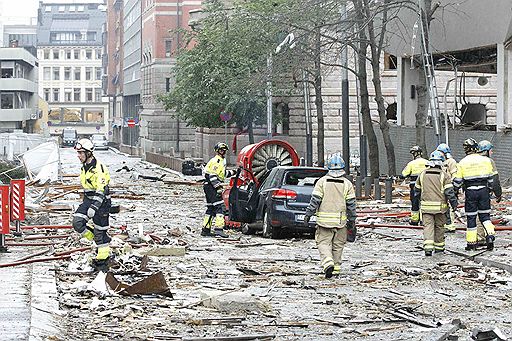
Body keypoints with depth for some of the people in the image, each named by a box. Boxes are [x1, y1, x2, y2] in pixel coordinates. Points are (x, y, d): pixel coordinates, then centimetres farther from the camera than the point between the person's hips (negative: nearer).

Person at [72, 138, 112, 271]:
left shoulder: (98, 168, -21)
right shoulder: (84, 167, 8)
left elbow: (101, 191, -27)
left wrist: (94, 207, -34)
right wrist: (85, 203, 29)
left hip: (101, 201, -8)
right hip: (89, 200, 8)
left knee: (100, 232, -2)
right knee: (77, 223, -8)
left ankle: (102, 259, 10)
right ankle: (99, 240, 10)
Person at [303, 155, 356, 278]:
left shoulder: (322, 181, -2)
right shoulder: (347, 184, 2)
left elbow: (315, 200, -6)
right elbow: (351, 204, 3)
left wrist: (308, 215, -1)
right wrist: (352, 221, 10)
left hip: (324, 219, -2)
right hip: (341, 221, 2)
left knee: (323, 242, 3)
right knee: (337, 245, 13)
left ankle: (328, 262, -20)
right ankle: (336, 268, 16)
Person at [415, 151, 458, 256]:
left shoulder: (423, 174, 7)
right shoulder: (444, 175, -5)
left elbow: (417, 190, 16)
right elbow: (449, 191, -9)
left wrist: (419, 202, 30)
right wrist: (454, 204, -2)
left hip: (426, 206, 2)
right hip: (440, 206, -2)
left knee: (428, 226, -2)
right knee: (439, 227, 12)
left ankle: (428, 247, -18)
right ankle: (439, 247, 21)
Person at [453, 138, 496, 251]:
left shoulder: (462, 163, -2)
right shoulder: (485, 160, 1)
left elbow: (458, 180, 1)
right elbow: (490, 177, 9)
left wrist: (455, 191, 17)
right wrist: (489, 189, 23)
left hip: (470, 192, -1)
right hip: (483, 191, 1)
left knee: (471, 217, 5)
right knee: (485, 215, 12)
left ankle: (471, 242, 8)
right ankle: (490, 234, -9)